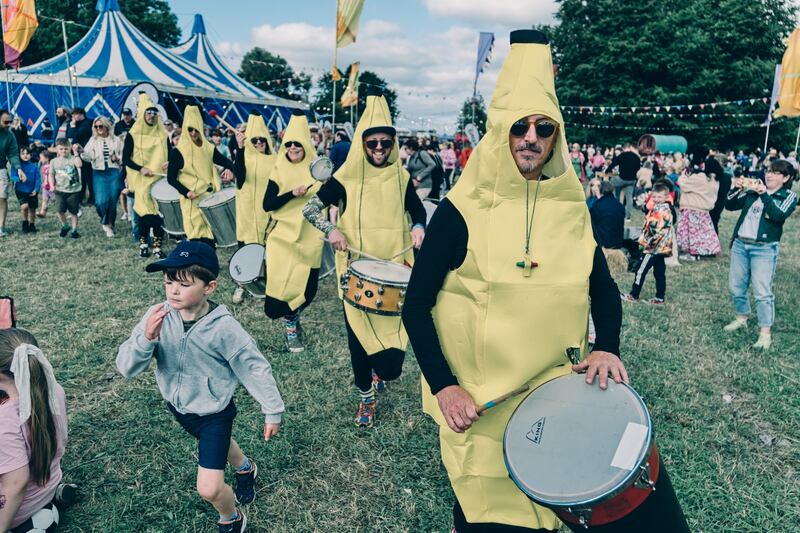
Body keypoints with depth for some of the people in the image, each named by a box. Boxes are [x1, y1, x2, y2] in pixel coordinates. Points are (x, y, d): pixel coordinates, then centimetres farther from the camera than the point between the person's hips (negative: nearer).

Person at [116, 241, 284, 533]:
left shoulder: (223, 327, -29)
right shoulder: (158, 317, -19)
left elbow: (255, 368, -18)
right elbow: (127, 367, -21)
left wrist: (272, 411, -10)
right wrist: (146, 338, -41)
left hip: (213, 411, -5)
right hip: (178, 406, 5)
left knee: (209, 489, -7)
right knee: (215, 443, 32)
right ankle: (245, 467, 65)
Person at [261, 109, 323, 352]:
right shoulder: (279, 171, -1)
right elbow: (267, 205, -8)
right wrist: (293, 193, -19)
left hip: (310, 237, 1)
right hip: (285, 235, -1)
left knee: (307, 287, 2)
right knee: (284, 282, -4)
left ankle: (292, 315, 33)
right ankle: (291, 327, 19)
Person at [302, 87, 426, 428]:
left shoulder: (401, 177, 1)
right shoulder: (346, 178, -5)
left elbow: (418, 210, 15)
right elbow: (310, 208, 0)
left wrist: (418, 227, -7)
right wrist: (331, 230, -18)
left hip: (394, 267, 1)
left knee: (392, 327, 2)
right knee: (358, 330, 5)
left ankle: (380, 370, 38)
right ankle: (366, 395, 25)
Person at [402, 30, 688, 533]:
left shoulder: (571, 209, -1)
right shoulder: (461, 211, -13)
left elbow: (604, 290, 9)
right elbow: (416, 305, -11)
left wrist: (607, 347, -9)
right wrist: (442, 385, -19)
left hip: (556, 392, 4)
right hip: (478, 401, -3)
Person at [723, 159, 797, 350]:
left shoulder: (789, 196, 0)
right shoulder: (753, 190, 10)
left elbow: (778, 216, -17)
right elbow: (730, 206, 7)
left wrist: (764, 195, -21)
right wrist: (736, 189, -9)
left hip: (764, 248, -4)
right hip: (740, 244, 5)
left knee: (762, 292, -8)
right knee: (736, 286, 12)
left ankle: (765, 334, -1)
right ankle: (741, 318, 32)